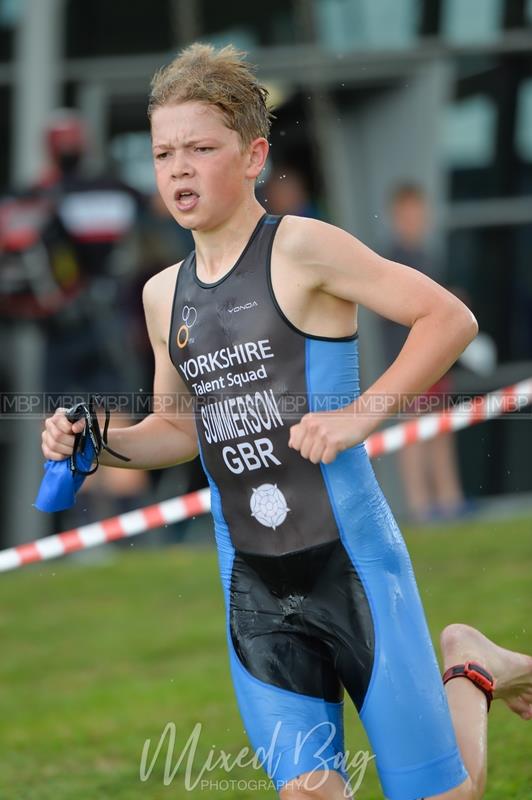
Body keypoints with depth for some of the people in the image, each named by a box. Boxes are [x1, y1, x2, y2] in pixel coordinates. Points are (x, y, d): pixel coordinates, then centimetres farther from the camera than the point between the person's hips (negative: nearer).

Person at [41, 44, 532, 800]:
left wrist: (360, 415, -19)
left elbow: (450, 318, -12)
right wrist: (103, 442, 4)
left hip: (349, 560, -5)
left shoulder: (301, 248, -10)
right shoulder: (165, 295, 10)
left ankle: (471, 671, 29)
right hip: (253, 588, 5)